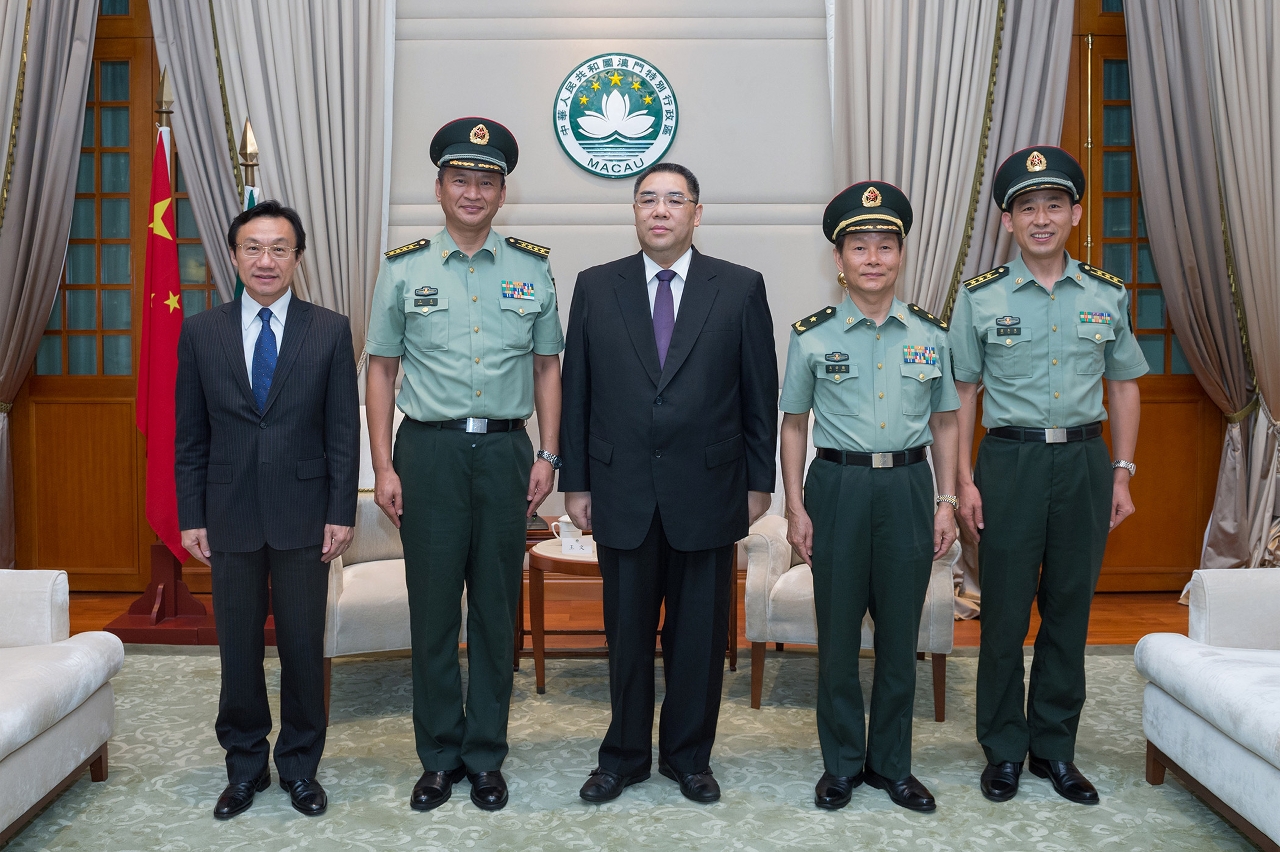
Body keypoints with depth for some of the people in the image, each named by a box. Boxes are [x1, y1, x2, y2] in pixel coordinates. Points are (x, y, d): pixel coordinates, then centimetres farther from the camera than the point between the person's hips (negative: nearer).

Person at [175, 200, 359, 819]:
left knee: (303, 645, 7)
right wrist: (190, 517, 2)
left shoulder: (330, 331, 1)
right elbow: (190, 436, 6)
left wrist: (342, 513, -5)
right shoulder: (200, 332, 5)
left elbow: (344, 430, 0)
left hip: (303, 515, -1)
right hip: (230, 516, 1)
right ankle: (245, 764, 27)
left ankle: (299, 765, 24)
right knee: (238, 647, 10)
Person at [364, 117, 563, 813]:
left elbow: (547, 366, 10)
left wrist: (547, 456, 2)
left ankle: (485, 758, 22)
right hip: (429, 451, -1)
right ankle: (439, 758, 20)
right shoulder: (403, 270, 4)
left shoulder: (533, 269, 7)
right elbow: (381, 370, 5)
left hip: (505, 451, 1)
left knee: (496, 611, 8)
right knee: (433, 611, 4)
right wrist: (383, 466, -2)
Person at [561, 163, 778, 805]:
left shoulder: (740, 289, 1)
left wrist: (759, 482, 2)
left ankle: (688, 756, 28)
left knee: (700, 633, 10)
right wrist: (576, 483, 2)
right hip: (622, 493, 1)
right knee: (626, 633, 11)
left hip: (707, 492, 0)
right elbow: (576, 392, 5)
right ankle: (624, 756, 28)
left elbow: (760, 392, 3)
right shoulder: (595, 287, 4)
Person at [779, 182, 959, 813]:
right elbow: (794, 425, 4)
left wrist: (945, 501, 4)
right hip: (838, 487, -1)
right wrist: (796, 507, -1)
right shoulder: (812, 336, 0)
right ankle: (841, 764, 23)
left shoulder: (931, 335, 5)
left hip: (908, 487, 2)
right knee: (838, 635, 6)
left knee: (900, 634, 10)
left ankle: (892, 764, 25)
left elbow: (944, 423, 11)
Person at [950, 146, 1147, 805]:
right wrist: (965, 480, -5)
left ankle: (1054, 747, 24)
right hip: (1010, 461, -2)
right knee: (1004, 613, 3)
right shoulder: (981, 297, 0)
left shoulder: (1107, 295, 7)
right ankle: (1004, 751, 18)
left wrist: (1121, 474, 6)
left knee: (1069, 610, 10)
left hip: (1085, 461, 3)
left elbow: (1124, 386, 12)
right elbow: (962, 392, 1)